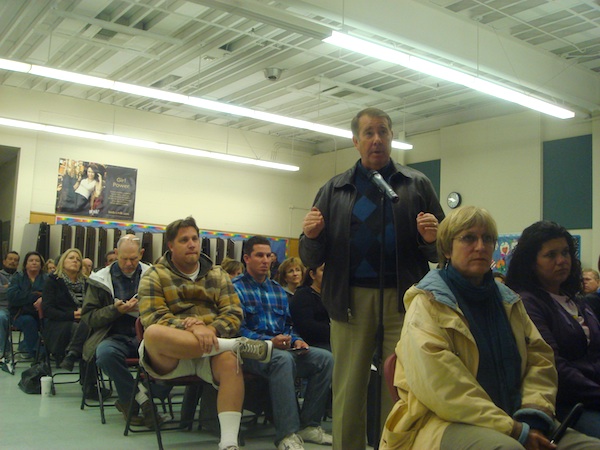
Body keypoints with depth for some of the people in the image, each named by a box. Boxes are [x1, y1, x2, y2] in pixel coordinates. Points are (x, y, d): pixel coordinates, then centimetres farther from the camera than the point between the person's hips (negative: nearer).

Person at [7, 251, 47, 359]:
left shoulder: (46, 279, 14)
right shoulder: (18, 277, 13)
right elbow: (12, 296, -7)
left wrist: (43, 298, -28)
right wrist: (35, 295, -10)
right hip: (21, 314, 0)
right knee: (29, 320, -33)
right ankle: (34, 354, -23)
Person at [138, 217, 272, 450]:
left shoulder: (217, 274, 16)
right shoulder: (155, 276, 8)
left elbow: (234, 314, 5)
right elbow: (153, 318, -8)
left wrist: (211, 330, -18)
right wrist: (192, 329, -26)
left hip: (211, 346, 2)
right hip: (170, 356, -1)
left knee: (230, 361, -33)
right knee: (153, 334, -35)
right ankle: (240, 344, -29)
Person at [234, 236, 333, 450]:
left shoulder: (278, 289, 23)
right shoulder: (236, 288, 0)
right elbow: (239, 328, -11)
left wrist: (295, 340, 3)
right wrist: (269, 342, -22)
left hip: (282, 348, 7)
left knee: (325, 358, -14)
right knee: (283, 359, -38)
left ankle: (309, 425, -9)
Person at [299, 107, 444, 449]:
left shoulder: (417, 185, 10)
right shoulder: (334, 190, 12)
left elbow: (442, 252, 9)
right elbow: (312, 259, 9)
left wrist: (432, 240, -14)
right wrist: (311, 237, -13)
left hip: (403, 299, 0)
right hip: (350, 299, 1)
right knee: (348, 391, 6)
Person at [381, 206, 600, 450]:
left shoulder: (507, 299, 18)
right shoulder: (429, 302, -4)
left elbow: (539, 357, 12)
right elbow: (437, 383, -16)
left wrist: (534, 414, -8)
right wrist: (513, 430, -19)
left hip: (511, 419, 7)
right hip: (447, 422, -7)